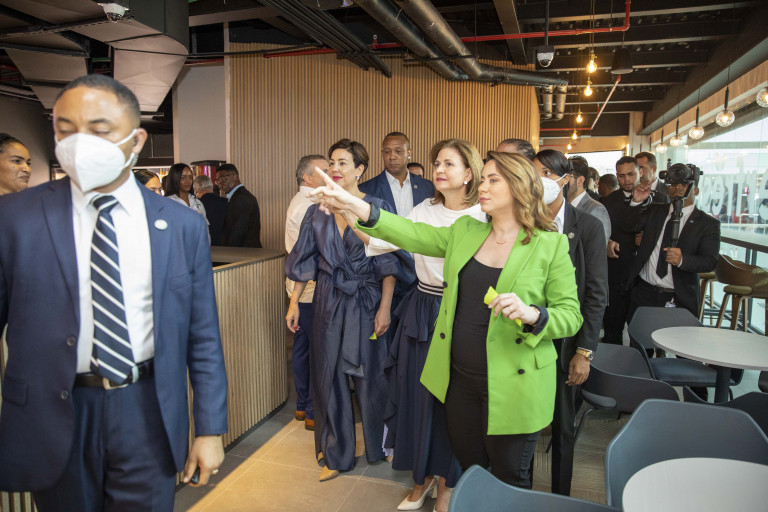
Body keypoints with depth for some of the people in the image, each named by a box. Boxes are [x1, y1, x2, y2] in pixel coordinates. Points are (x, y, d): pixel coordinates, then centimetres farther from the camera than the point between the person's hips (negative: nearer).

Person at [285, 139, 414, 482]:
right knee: (329, 375, 10)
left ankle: (377, 445, 35)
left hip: (365, 303, -3)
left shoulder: (376, 207, -6)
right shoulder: (318, 211, 4)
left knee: (368, 375, 10)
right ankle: (336, 453, 29)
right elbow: (305, 261, 7)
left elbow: (388, 263, -8)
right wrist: (294, 303, 5)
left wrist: (384, 308, -13)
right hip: (328, 303, 3)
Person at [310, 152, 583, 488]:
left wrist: (532, 315, -28)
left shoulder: (551, 245, -8)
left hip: (510, 385, -4)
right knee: (469, 468, 22)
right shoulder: (466, 231, 5)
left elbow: (571, 315, -7)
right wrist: (355, 205, -14)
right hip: (460, 378, 4)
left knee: (509, 479, 14)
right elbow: (414, 235, -4)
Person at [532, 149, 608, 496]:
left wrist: (584, 351, -8)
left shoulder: (588, 226, -4)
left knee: (562, 426, 13)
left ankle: (560, 498, 34)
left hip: (564, 341, -1)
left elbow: (597, 294, -5)